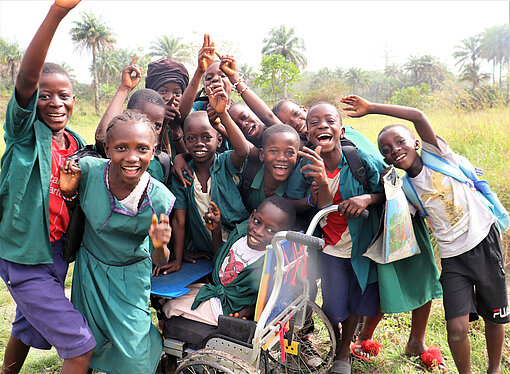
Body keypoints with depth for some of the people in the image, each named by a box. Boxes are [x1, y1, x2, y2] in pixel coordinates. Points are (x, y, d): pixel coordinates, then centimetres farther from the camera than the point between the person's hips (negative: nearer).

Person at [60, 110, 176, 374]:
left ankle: (154, 341, 36)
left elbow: (159, 262, -15)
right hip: (90, 266, 2)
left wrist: (159, 246, -37)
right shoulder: (88, 169, -24)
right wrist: (68, 191, -23)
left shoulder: (159, 199, -26)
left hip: (131, 275, -2)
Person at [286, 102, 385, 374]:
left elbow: (386, 192, -4)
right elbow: (320, 208, -20)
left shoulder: (362, 161, -18)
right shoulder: (307, 167, -14)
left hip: (362, 245, 0)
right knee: (334, 307, 3)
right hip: (331, 248, 0)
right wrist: (320, 182, -40)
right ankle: (333, 345, 40)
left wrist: (367, 198, -26)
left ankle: (345, 351, 45)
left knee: (357, 301, 16)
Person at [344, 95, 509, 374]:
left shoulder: (437, 156, -7)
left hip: (485, 243, -1)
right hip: (453, 258, 2)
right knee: (456, 328, -9)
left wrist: (371, 108, -17)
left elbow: (419, 117, -20)